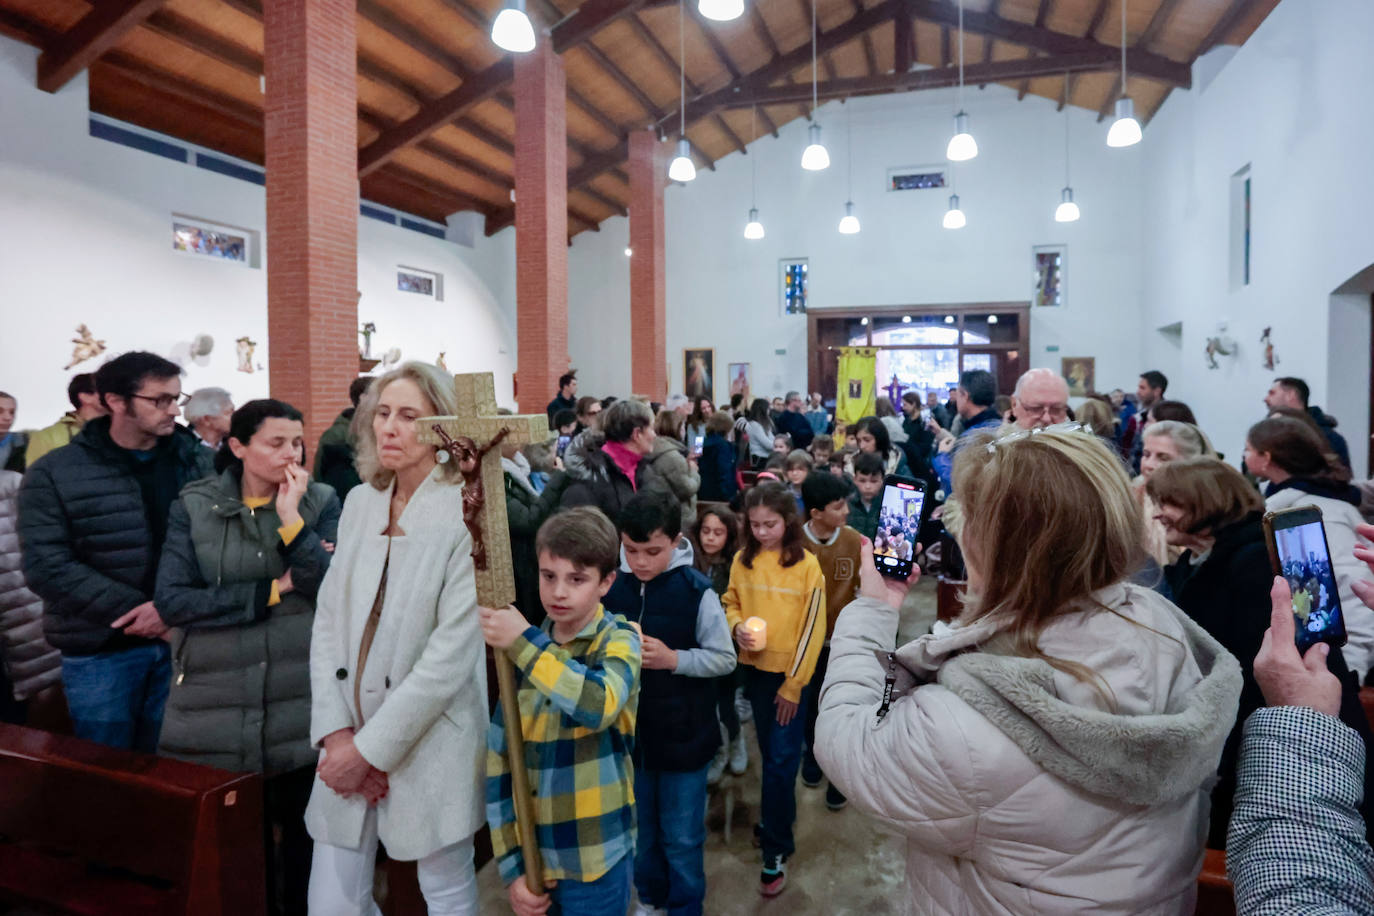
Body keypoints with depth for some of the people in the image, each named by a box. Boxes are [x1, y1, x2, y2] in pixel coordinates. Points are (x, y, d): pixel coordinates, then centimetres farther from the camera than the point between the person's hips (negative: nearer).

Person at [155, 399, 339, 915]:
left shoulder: (321, 503, -1)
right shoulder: (194, 506, -1)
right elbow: (171, 601, -11)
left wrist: (291, 518, -18)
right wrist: (270, 592, -13)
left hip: (301, 703, 0)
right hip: (214, 706, 0)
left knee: (300, 830, 15)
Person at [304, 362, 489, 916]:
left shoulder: (467, 516, -14)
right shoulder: (359, 502, 4)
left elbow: (451, 655, -17)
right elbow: (328, 620, 3)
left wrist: (370, 748, -13)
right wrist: (337, 732, -6)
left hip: (429, 744, -4)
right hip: (350, 741, 5)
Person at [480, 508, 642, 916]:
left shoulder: (619, 640, -11)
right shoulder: (526, 656, 0)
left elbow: (600, 705, -33)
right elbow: (498, 760, 1)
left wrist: (523, 642, -28)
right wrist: (511, 866, -3)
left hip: (594, 861, -4)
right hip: (530, 853, 4)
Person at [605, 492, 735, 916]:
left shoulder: (697, 591, -16)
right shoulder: (610, 584, -7)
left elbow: (724, 658, -10)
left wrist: (673, 659, -23)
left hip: (682, 735, -3)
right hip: (627, 732, 3)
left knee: (682, 836, 13)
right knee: (639, 827, 23)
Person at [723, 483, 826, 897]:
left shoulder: (807, 564, -12)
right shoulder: (742, 561, -3)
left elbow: (812, 627, -10)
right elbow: (730, 604, 10)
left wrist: (794, 682, -11)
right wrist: (738, 626, -14)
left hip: (791, 673, -3)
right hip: (756, 668, 4)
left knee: (782, 758, -1)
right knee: (770, 751, 18)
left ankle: (775, 849, 12)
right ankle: (779, 814, 39)